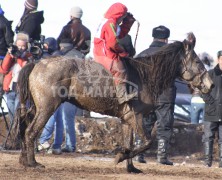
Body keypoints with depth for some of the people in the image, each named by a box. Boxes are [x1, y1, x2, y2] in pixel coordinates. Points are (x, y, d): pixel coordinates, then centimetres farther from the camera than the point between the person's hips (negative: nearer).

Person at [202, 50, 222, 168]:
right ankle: (207, 160, 2)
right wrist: (212, 103, -12)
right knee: (208, 137, -1)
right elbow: (204, 92, 0)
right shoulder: (210, 74, 3)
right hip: (211, 113, -1)